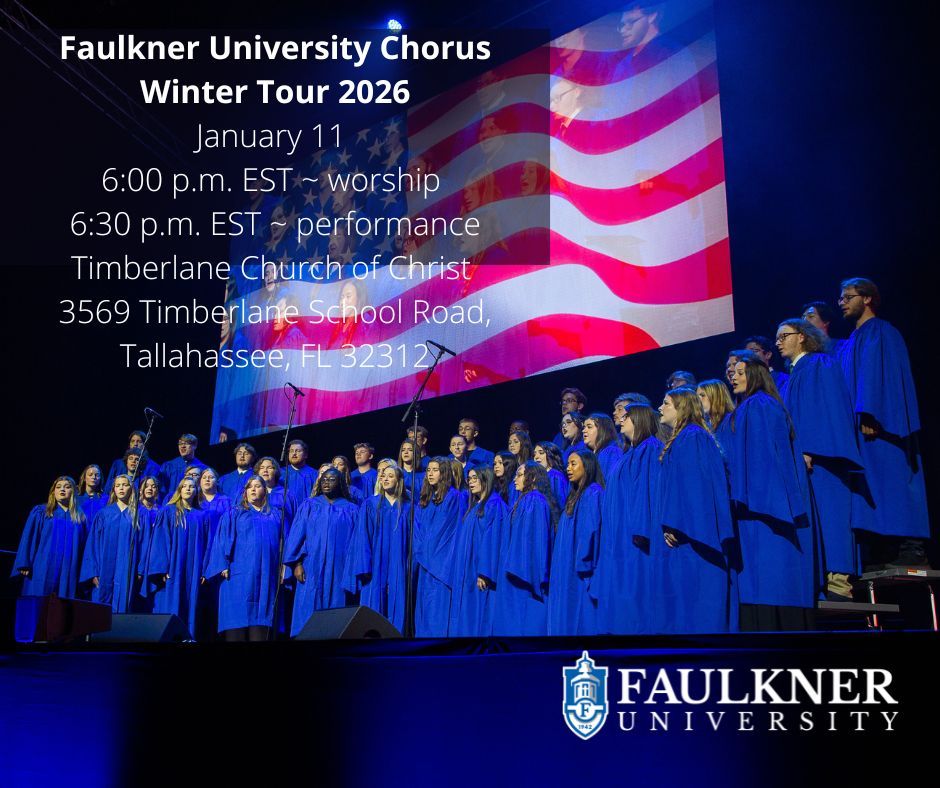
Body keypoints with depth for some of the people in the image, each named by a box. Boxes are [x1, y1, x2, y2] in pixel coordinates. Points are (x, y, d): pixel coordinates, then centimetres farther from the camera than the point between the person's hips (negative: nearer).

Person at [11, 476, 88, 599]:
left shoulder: (81, 518, 13)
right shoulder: (40, 512, 10)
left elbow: (85, 546, 10)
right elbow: (28, 538, 3)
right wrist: (24, 565, -8)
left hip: (69, 574, 1)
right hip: (43, 570, -1)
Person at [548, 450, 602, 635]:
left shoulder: (593, 493, -9)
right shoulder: (575, 495, 19)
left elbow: (591, 530, -18)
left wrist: (584, 565, -22)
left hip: (581, 572, -9)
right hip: (568, 570, 10)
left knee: (581, 620, -8)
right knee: (566, 620, 8)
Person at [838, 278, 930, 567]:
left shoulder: (881, 332, -4)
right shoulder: (851, 344, 23)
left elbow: (879, 375, -16)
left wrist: (869, 415, -25)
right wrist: (861, 417, 15)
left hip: (878, 425, -9)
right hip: (861, 426, 9)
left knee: (891, 486, -11)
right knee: (871, 490, 3)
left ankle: (911, 549, -11)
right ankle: (878, 553, 2)